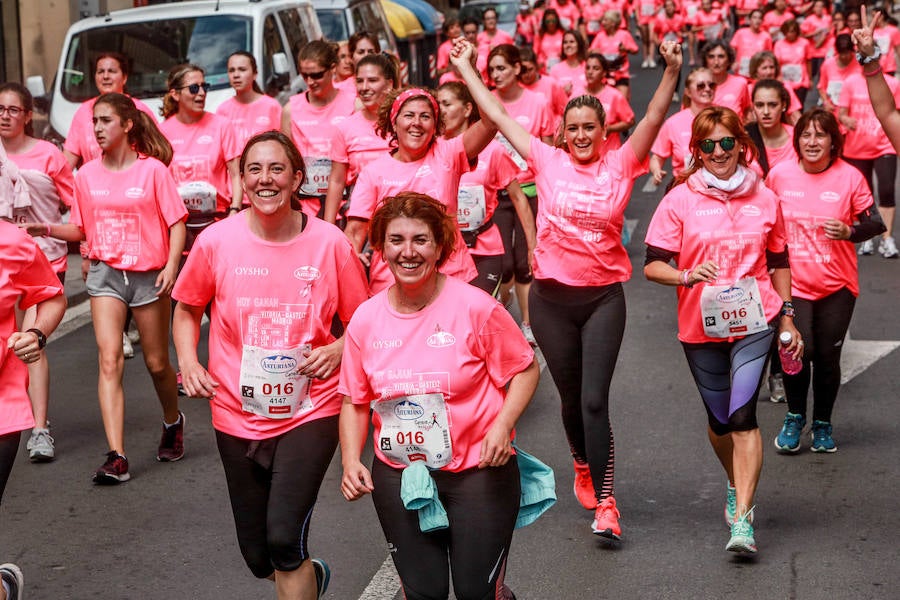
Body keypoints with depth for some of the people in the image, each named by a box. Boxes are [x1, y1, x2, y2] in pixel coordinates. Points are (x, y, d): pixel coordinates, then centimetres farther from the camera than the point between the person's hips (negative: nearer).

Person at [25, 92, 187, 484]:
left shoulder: (152, 169, -7)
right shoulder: (87, 174, 4)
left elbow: (177, 222, -6)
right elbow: (81, 229, 11)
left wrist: (171, 266, -18)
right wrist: (50, 229, -7)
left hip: (149, 275, -2)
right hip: (106, 274, 2)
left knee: (156, 363, 10)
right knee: (109, 360, -11)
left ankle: (173, 422, 41)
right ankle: (116, 457, -15)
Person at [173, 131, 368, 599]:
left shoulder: (329, 243, -8)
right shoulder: (216, 241, -6)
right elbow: (187, 309, 10)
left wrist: (338, 349, -16)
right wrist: (188, 362, -7)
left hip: (309, 411, -2)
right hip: (238, 415, 2)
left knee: (283, 537, -20)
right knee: (259, 559, 12)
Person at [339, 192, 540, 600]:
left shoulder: (475, 307, -12)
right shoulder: (365, 319, -2)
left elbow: (525, 370, -2)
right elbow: (355, 402, 7)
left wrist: (503, 424, -18)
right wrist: (350, 461, -8)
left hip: (477, 471, -3)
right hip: (398, 475, 3)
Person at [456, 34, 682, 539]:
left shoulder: (620, 165, -1)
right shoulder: (548, 161, 2)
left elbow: (655, 117, -12)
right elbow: (498, 114, 7)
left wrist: (672, 72, -26)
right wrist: (465, 67, 10)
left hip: (604, 296, -2)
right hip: (552, 297, 2)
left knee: (595, 399, -10)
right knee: (571, 397, 15)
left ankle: (605, 502, -6)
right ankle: (583, 465, 42)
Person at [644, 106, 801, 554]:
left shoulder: (764, 198, 4)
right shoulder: (680, 200, -2)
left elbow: (779, 263, 15)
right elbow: (652, 265, -5)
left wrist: (787, 318, 15)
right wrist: (687, 276, -24)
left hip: (754, 320, -1)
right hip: (701, 327, 1)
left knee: (742, 414, -15)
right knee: (720, 419, 13)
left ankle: (742, 519, -13)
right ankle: (737, 485, 42)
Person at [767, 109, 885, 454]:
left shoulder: (850, 177, -6)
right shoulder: (779, 174, -2)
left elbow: (874, 222, 0)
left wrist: (849, 231, -19)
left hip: (837, 285, 0)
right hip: (793, 282, 0)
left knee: (828, 357, 6)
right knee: (798, 350, -14)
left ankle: (822, 424, 28)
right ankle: (794, 417, 12)